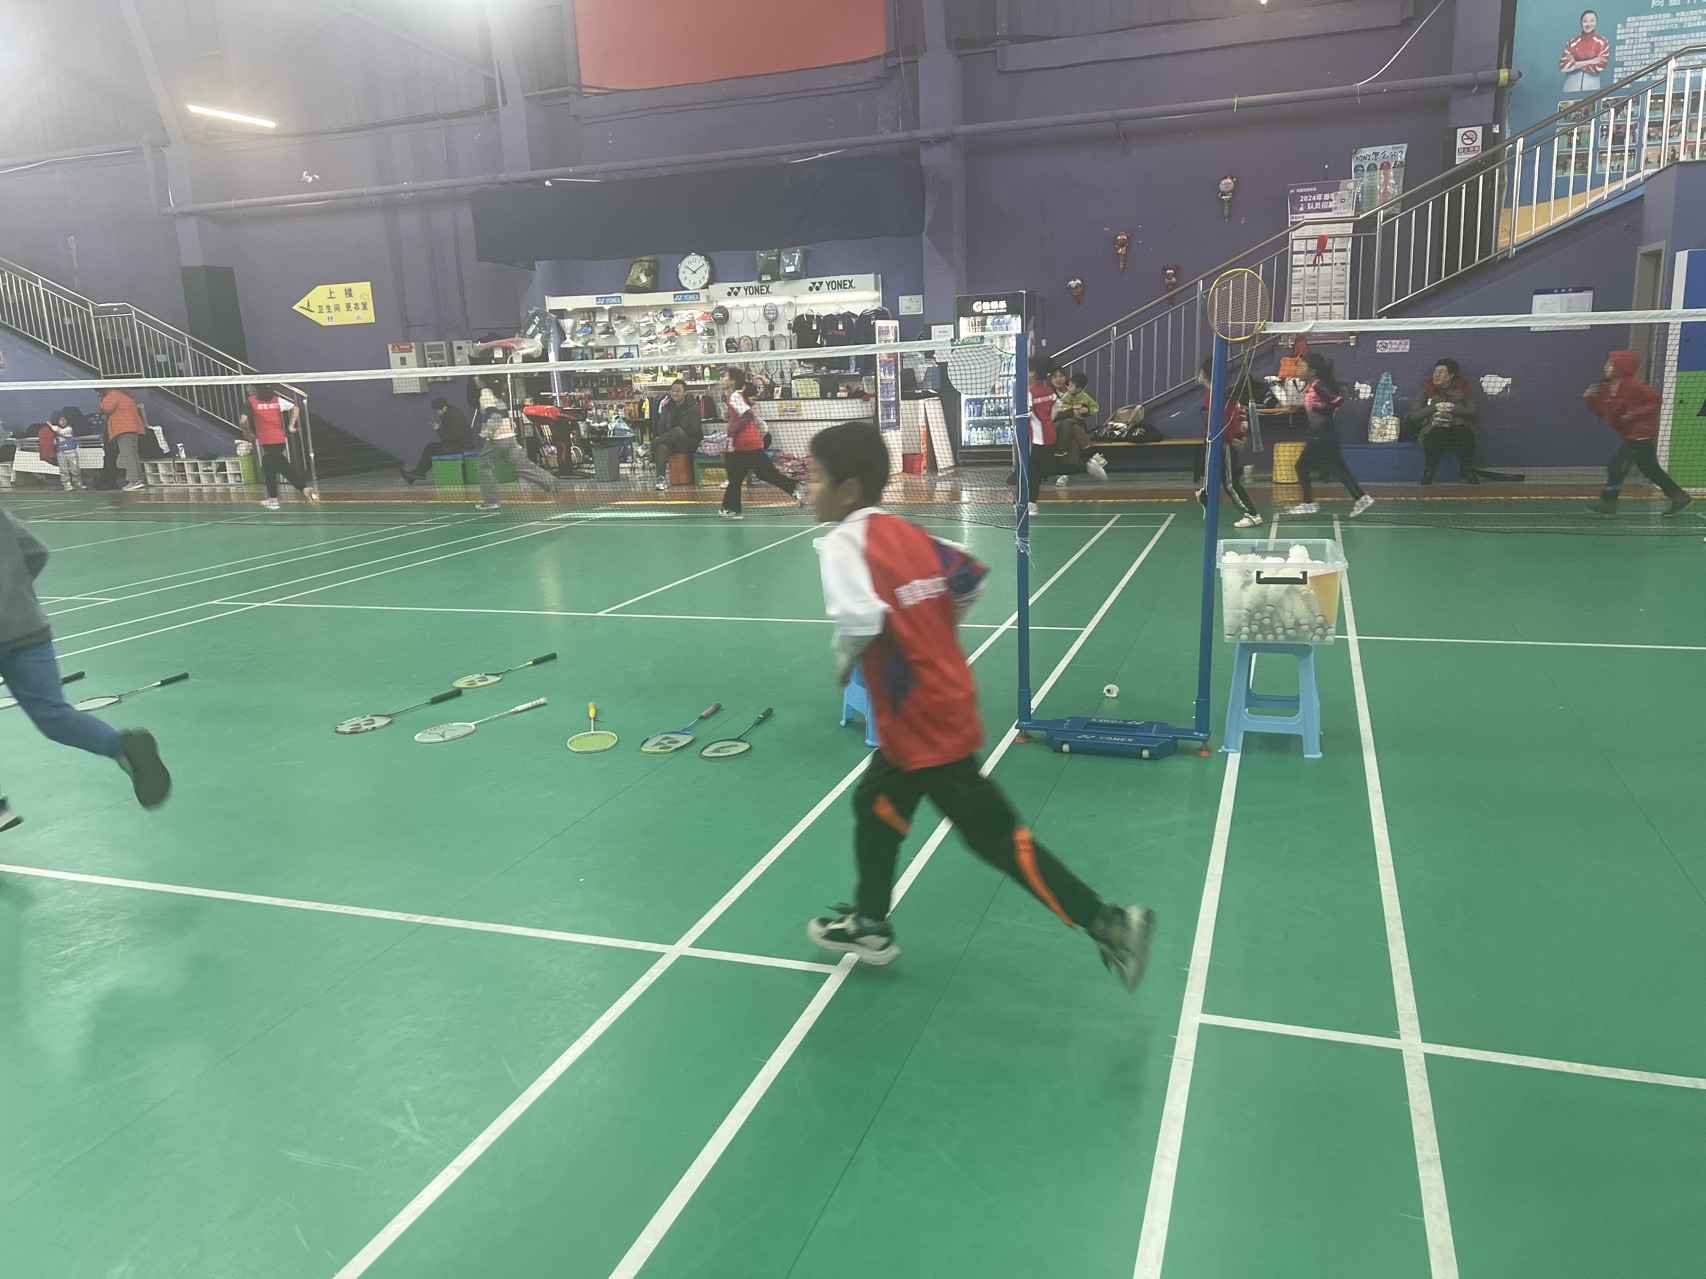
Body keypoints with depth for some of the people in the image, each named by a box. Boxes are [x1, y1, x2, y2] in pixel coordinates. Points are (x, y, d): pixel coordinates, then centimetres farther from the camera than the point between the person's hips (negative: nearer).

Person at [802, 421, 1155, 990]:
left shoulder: (843, 541, -18)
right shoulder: (907, 533, 6)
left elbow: (860, 620, -34)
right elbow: (970, 575, 13)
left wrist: (844, 661, -13)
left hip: (924, 723, -9)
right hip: (940, 705, 9)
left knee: (996, 836, -1)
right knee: (875, 805, 23)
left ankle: (1107, 923, 6)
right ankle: (870, 924, 38)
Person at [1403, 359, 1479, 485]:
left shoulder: (1463, 390, 19)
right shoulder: (1425, 392, 20)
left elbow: (1475, 413, 6)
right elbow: (1413, 415, 6)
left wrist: (1454, 408, -8)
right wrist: (1435, 407, -7)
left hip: (1459, 426, 1)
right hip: (1433, 427, -1)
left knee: (1464, 433, -37)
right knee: (1437, 433, -39)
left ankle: (1468, 470, -21)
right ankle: (1429, 472, -23)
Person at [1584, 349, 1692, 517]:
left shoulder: (1633, 385, -18)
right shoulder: (1606, 387, 6)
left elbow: (1656, 400, -16)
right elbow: (1600, 411, 11)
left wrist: (1635, 414, -23)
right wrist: (1589, 399, -4)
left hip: (1641, 434, -10)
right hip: (1631, 435, 10)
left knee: (1616, 466, -11)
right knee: (1650, 469, 15)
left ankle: (1607, 502, -3)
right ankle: (1680, 498, 23)